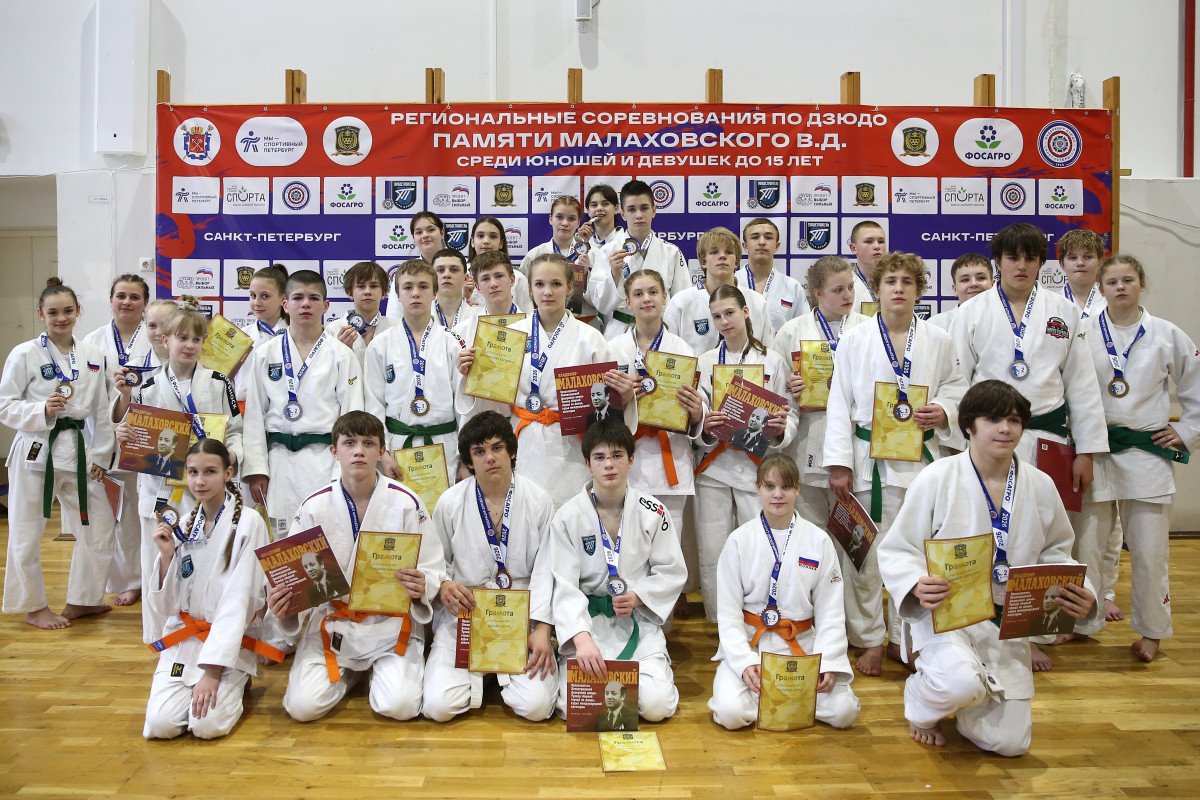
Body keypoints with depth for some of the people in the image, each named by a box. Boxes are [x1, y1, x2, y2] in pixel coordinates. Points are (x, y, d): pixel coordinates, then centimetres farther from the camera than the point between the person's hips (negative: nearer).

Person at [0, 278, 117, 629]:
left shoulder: (92, 356, 6)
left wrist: (100, 455, 5)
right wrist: (42, 411, -22)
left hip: (77, 452, 5)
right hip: (35, 452, -4)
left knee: (99, 526, 8)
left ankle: (80, 601, 26)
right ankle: (33, 606, 24)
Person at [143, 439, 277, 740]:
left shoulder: (248, 524, -10)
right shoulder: (183, 527, 5)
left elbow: (238, 600, -14)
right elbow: (164, 606, 4)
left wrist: (213, 670, -19)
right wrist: (166, 555, -11)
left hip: (231, 640, -3)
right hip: (183, 637, 4)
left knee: (208, 724, -21)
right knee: (160, 724, -16)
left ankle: (232, 684, 10)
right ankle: (193, 687, 14)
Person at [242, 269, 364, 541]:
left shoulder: (341, 355, 2)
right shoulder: (265, 354, 8)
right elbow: (254, 416, 8)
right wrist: (256, 470, 2)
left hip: (325, 459, -2)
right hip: (279, 460, 2)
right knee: (280, 538, 4)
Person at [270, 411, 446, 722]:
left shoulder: (406, 503, -8)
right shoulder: (313, 507, -3)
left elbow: (433, 569, -5)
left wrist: (422, 586, -28)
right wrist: (283, 607, -20)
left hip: (391, 621, -1)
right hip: (333, 621, 2)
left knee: (400, 707, -20)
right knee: (303, 707, -15)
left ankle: (383, 669, 17)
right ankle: (348, 671, 18)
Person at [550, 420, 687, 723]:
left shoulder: (653, 513, -2)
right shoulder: (568, 517, -7)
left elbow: (673, 572, 5)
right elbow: (564, 586, -13)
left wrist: (638, 596, -14)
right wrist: (582, 639, -29)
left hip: (638, 621, 1)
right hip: (586, 621, -1)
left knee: (656, 706, -17)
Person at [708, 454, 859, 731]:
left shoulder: (819, 540, 1)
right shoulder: (739, 541, -2)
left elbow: (830, 610, 2)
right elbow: (728, 611, -3)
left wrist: (827, 663, -12)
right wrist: (744, 662, -16)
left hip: (802, 645, 2)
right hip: (749, 642, -1)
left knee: (844, 712, -18)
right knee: (730, 713, -25)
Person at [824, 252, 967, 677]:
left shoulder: (938, 340, 6)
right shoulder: (854, 340, 1)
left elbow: (956, 387, 15)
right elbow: (839, 404, -1)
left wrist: (944, 412, -9)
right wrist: (839, 463, -6)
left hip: (919, 458, 2)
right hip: (868, 460, -1)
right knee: (863, 551, 3)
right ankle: (870, 639, 19)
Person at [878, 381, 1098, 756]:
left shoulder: (1040, 486, 1)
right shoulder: (936, 479, -13)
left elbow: (1055, 553, 13)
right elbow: (895, 550, -9)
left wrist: (1082, 594, -8)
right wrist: (917, 586, -31)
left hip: (1008, 623, 5)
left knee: (1009, 743, 0)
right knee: (962, 683, -35)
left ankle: (956, 691, 33)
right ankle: (921, 701, 3)